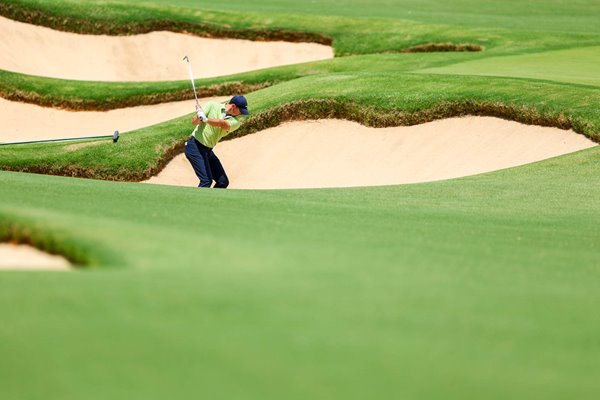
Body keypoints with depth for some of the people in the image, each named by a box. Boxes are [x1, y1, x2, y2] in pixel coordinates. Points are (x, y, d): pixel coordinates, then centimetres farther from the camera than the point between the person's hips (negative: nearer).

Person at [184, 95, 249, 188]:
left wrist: (206, 120, -39)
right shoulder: (212, 106, -6)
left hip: (208, 151, 6)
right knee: (206, 181, -19)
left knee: (223, 182, 5)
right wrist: (199, 116, -33)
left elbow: (224, 124, -23)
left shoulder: (235, 122, 0)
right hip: (195, 146, -6)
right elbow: (194, 121, -10)